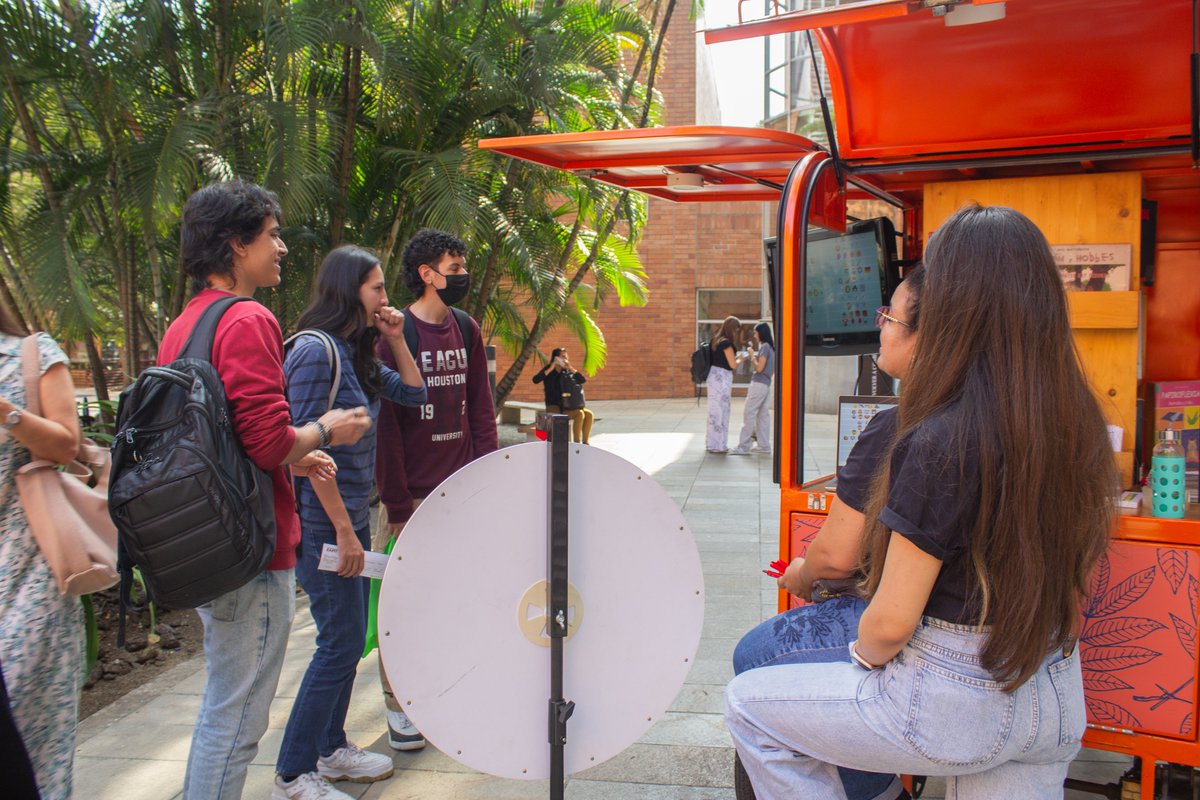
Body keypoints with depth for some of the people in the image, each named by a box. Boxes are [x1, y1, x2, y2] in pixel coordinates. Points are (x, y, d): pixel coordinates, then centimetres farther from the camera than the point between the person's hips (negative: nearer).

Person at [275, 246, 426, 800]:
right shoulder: (315, 350, -16)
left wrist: (395, 339, 6)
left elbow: (413, 394, 20)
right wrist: (344, 530, -20)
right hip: (322, 521, -9)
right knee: (340, 642, -4)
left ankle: (331, 749, 31)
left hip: (353, 515, 9)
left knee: (350, 639, 16)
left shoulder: (357, 354, 11)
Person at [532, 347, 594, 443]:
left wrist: (571, 368, -10)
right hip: (553, 407, -6)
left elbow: (583, 380, -1)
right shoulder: (548, 370, 0)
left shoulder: (567, 372, 12)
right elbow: (535, 380, -19)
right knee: (579, 414, -27)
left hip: (567, 406, 6)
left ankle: (585, 442, -7)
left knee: (589, 414, -12)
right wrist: (551, 368, -17)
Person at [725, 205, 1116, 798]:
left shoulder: (941, 442, -26)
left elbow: (891, 622, -20)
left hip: (958, 699, -7)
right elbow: (1073, 580, 11)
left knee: (747, 703, 8)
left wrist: (863, 657, 3)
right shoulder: (1078, 423, -3)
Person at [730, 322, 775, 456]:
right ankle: (764, 446, 10)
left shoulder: (764, 347, -12)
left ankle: (743, 447, -9)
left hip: (759, 384, -9)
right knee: (763, 415, 9)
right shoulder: (771, 347, 14)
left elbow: (759, 368, -16)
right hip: (767, 384, 9)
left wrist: (752, 355, -5)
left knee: (749, 414, -8)